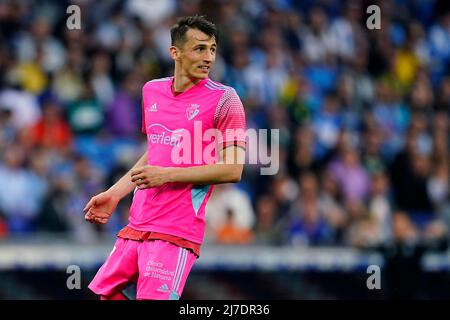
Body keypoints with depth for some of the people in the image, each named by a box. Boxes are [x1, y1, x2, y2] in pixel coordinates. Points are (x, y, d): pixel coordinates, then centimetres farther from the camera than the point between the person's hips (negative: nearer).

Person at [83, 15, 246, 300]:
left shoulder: (224, 99, -6)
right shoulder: (152, 90, 13)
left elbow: (233, 170, -11)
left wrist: (167, 175, -15)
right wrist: (114, 194, 19)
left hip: (177, 232, -6)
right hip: (137, 226, 6)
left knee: (152, 297, -17)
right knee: (108, 294, 6)